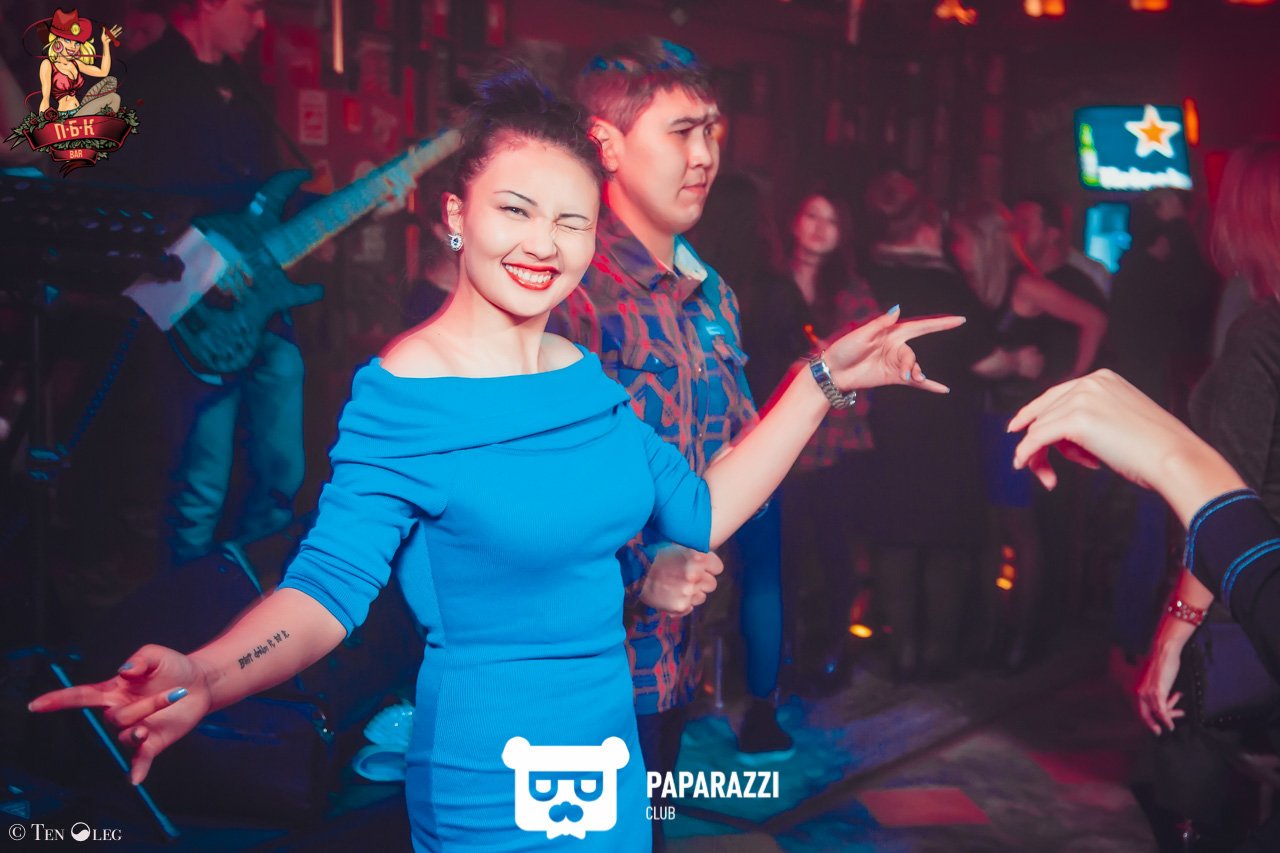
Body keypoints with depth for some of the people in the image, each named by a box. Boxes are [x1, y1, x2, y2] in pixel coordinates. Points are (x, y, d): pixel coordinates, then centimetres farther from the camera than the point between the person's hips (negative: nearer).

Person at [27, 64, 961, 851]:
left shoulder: (584, 373, 2)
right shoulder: (402, 394, -18)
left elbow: (699, 512, 7)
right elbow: (329, 586, -24)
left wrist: (822, 380, 5)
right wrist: (200, 678, -43)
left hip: (611, 749, 7)